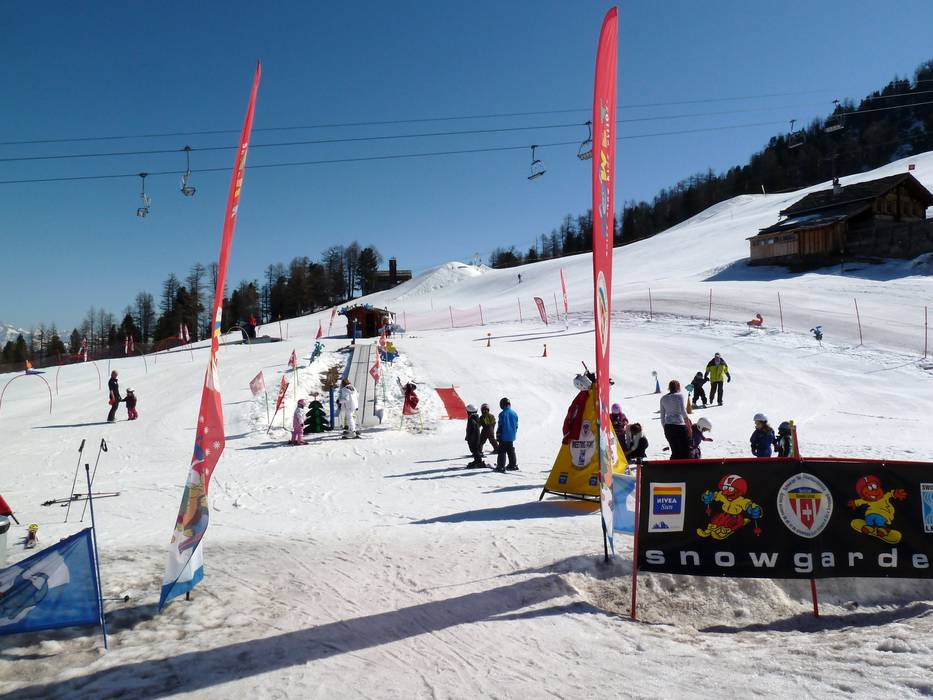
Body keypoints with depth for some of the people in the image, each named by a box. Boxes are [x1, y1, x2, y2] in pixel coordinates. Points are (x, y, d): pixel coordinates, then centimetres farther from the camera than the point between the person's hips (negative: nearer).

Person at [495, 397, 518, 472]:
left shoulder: (502, 414, -15)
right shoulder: (514, 413, 5)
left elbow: (500, 426, -13)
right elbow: (516, 425, 13)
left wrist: (498, 435, -5)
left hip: (504, 436, -6)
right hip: (512, 436, 6)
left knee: (502, 451, -2)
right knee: (511, 451, 16)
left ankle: (501, 466, -6)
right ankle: (513, 465, 20)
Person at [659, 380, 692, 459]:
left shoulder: (663, 398, 12)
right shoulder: (679, 395, -4)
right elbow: (683, 411, -11)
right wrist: (688, 423, -2)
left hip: (668, 427, 6)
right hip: (679, 426, -5)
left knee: (675, 452, 12)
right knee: (685, 451, 1)